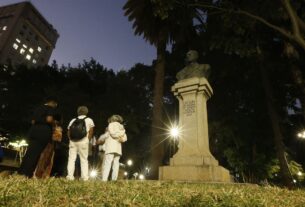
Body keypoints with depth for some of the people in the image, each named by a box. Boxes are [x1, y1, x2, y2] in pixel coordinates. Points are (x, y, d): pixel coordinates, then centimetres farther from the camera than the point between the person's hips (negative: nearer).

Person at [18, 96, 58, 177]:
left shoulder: (38, 108, 22)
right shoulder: (51, 108, -2)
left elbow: (33, 121, 21)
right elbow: (49, 119, -19)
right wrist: (54, 122, 1)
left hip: (34, 130, 7)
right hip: (44, 131, -7)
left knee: (30, 152, 11)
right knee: (36, 153, -3)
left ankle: (21, 172, 13)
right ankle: (27, 173, 0)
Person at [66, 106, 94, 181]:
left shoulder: (73, 120, 14)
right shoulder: (89, 120, 8)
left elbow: (69, 132, 10)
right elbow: (91, 132, 3)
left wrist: (71, 139, 14)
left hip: (73, 141, 2)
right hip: (83, 141, -2)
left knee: (71, 159, 7)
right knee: (84, 160, 4)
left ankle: (70, 176, 2)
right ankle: (85, 177, 3)